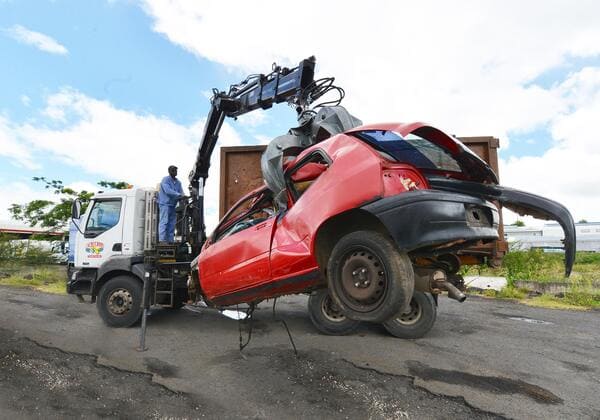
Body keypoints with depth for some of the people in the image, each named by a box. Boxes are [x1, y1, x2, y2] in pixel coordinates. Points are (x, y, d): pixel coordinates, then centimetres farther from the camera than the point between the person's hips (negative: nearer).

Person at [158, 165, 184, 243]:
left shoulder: (178, 182, 15)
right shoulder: (165, 180, -6)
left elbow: (181, 192, 8)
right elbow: (168, 191, -20)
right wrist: (178, 194, -27)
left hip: (173, 205, 7)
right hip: (165, 204, -7)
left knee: (172, 223, 6)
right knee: (164, 222, -11)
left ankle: (170, 240, 10)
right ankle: (162, 239, -13)